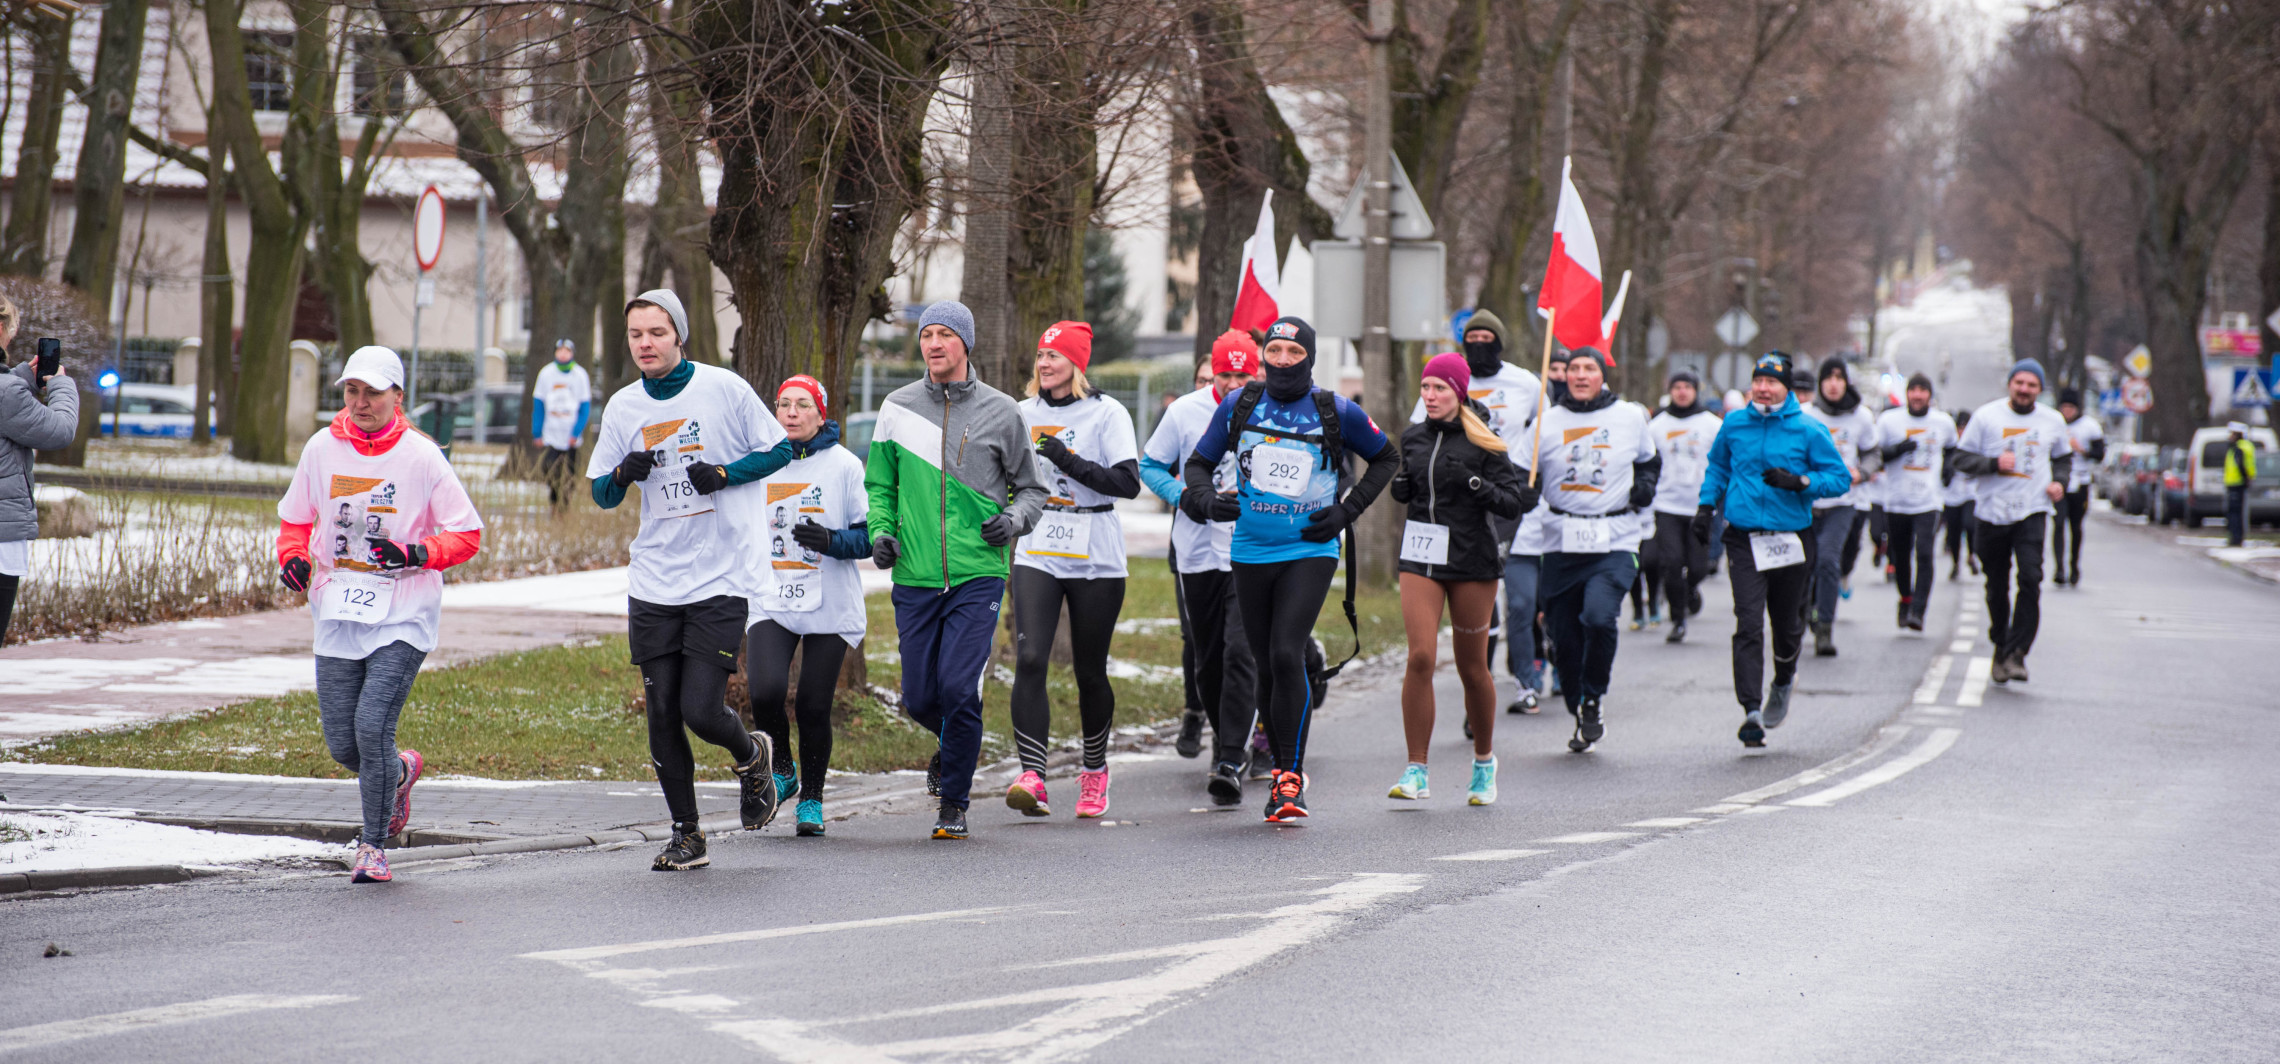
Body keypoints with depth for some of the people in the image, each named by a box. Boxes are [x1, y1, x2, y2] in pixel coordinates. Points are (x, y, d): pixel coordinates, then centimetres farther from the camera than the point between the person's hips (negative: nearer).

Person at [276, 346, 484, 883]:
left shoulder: (421, 455, -6)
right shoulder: (322, 449, 4)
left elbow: (467, 534, -4)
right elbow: (296, 518, 18)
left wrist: (416, 553, -20)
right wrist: (293, 556, -2)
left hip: (403, 617, -4)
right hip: (338, 614, 4)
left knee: (372, 727, -16)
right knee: (341, 744, 3)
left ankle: (374, 845, 2)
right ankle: (400, 772, 37)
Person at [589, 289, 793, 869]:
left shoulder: (724, 389, -5)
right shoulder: (623, 407, 6)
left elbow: (779, 451, 3)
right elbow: (601, 494, 12)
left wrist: (726, 473, -13)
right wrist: (623, 474, -10)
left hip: (720, 582, -4)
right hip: (652, 584, 4)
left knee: (701, 712, -11)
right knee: (662, 715, 2)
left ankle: (750, 755, 24)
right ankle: (686, 835, 16)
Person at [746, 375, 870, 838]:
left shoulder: (844, 465, -1)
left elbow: (870, 535, -2)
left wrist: (832, 541, -20)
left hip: (828, 606, -2)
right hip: (770, 603, 2)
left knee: (814, 707, -1)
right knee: (765, 692, -18)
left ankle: (811, 799, 19)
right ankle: (781, 768, 10)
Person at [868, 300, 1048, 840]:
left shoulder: (1000, 411, 2)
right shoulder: (897, 408, 7)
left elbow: (1032, 488, 11)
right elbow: (879, 484, 16)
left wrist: (1015, 519, -9)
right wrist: (881, 530, -2)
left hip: (979, 576, -3)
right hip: (915, 577, 3)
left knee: (958, 687, -14)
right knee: (919, 697, 3)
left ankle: (954, 803, 2)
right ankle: (953, 745, 39)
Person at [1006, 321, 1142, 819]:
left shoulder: (1107, 413, -4)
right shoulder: (1025, 413, 9)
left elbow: (1128, 483, -14)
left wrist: (1071, 462, -21)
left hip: (1095, 558, -3)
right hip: (1036, 552, 3)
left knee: (1090, 672, 6)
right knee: (1030, 660, -16)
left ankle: (1094, 771, 28)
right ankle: (1031, 778, -23)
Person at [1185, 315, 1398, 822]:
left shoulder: (1337, 412, -2)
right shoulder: (1239, 406, 4)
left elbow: (1387, 458, 12)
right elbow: (1198, 463, 13)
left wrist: (1346, 511, 1)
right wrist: (1203, 496, -9)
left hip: (1310, 552, -3)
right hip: (1251, 552, 3)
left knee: (1287, 655, -19)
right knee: (1267, 666, 9)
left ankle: (1292, 777, -15)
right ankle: (1282, 769, 23)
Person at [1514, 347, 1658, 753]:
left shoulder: (1630, 417, 6)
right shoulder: (1547, 422, 5)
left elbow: (1649, 460, 24)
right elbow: (1526, 473, 8)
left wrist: (1645, 485, 4)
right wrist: (1525, 494, -14)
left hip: (1615, 541, -2)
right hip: (1561, 542, 2)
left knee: (1598, 616, -25)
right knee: (1564, 637, 4)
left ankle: (1595, 696, -1)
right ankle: (1582, 718, 24)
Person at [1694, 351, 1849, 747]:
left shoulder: (1808, 430, -4)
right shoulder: (1734, 425, 5)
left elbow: (1841, 478, -2)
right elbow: (1717, 466, 24)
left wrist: (1799, 481, -17)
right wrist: (1706, 504, 12)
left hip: (1792, 542, 0)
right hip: (1744, 540, 0)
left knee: (1787, 624, 13)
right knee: (1748, 624, -14)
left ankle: (1783, 683, 45)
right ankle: (1752, 710, -18)